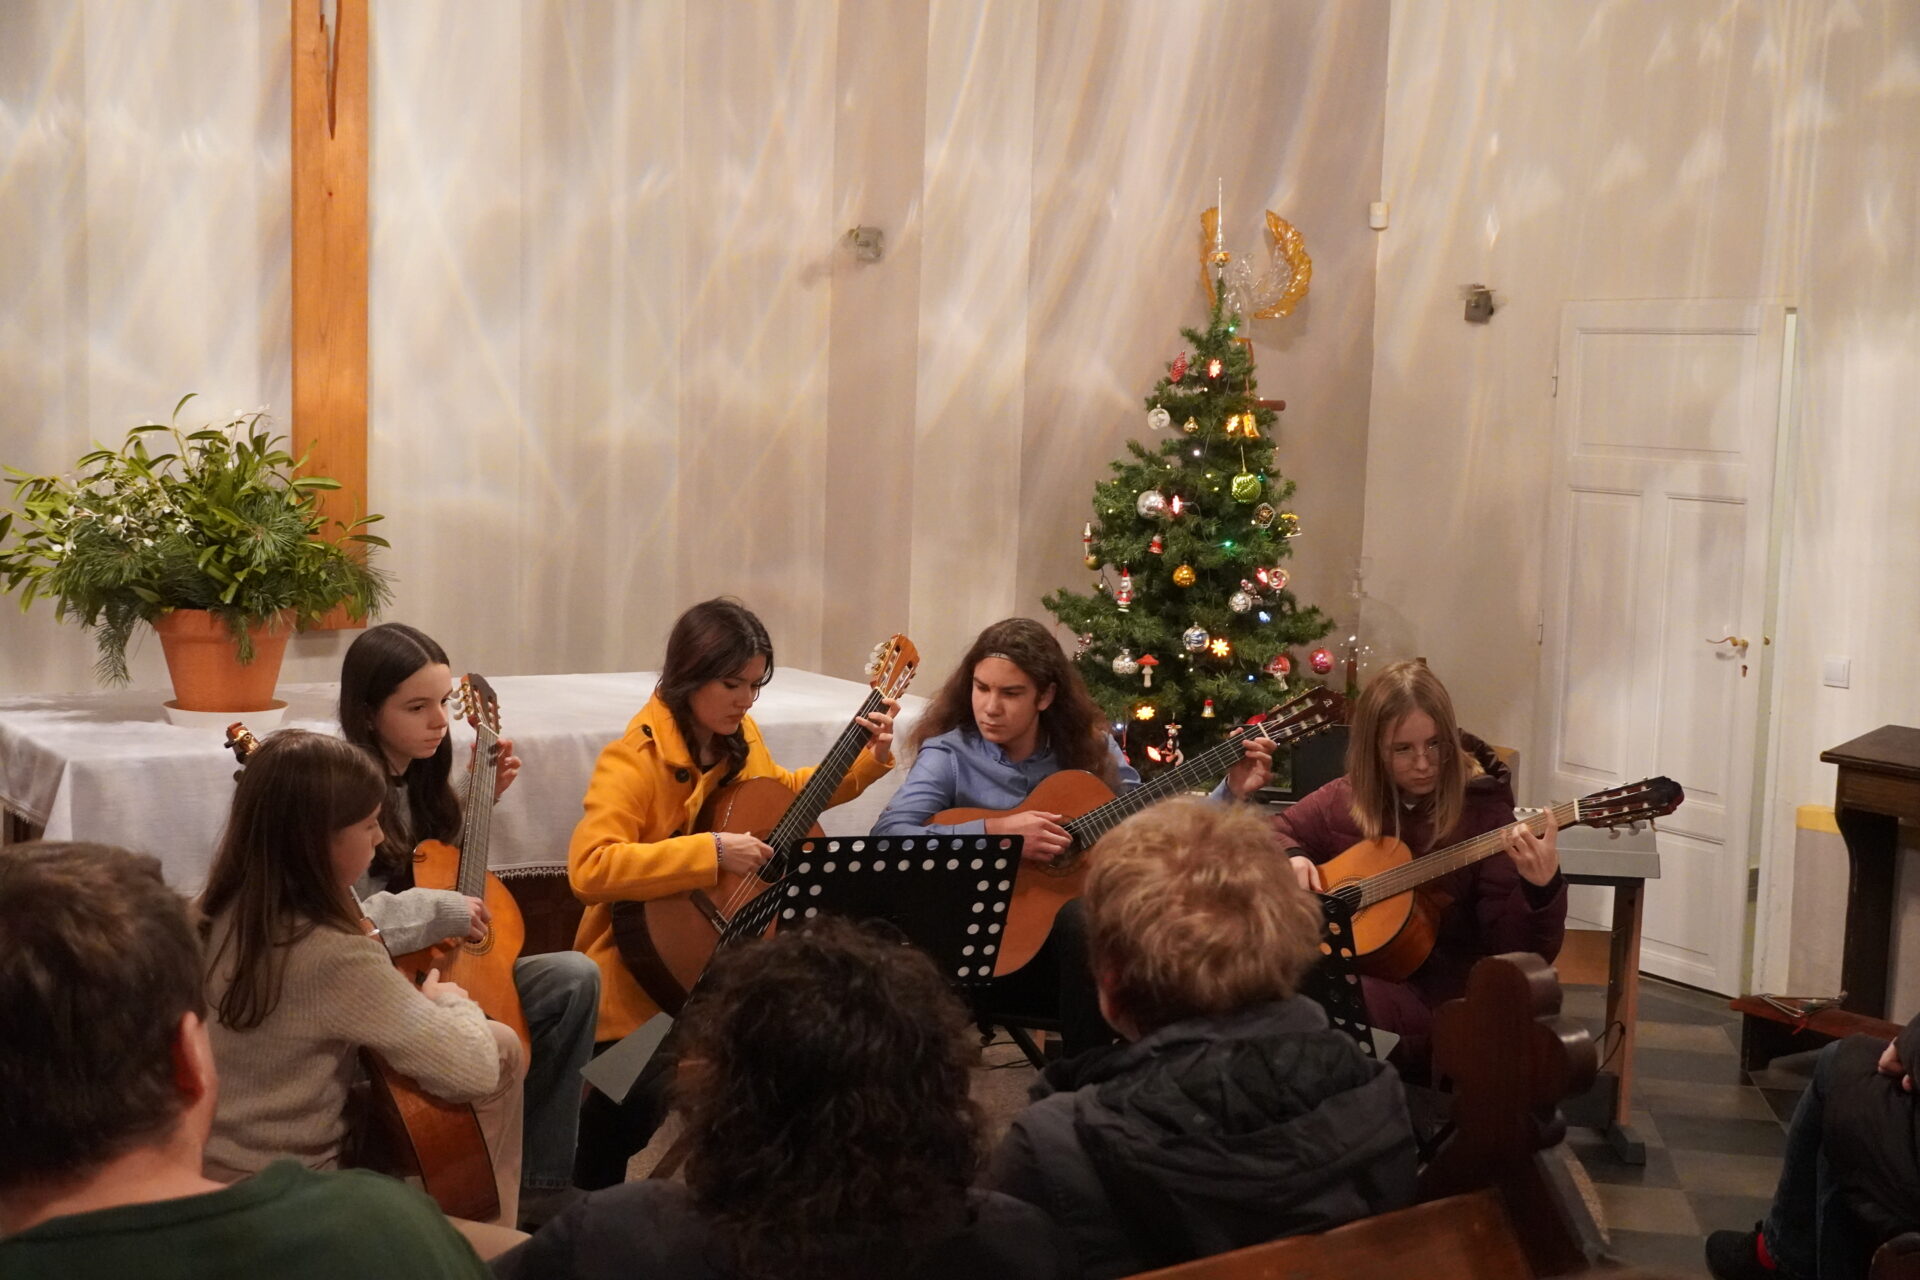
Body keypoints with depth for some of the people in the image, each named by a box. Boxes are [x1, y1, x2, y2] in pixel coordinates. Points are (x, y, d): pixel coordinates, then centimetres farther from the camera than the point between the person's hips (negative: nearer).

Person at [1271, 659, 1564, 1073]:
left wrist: (1540, 888, -34)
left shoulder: (1481, 809, -7)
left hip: (1433, 995, -5)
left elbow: (1521, 951, -14)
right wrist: (1290, 857, 0)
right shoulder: (1345, 799, 6)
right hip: (1349, 971, 5)